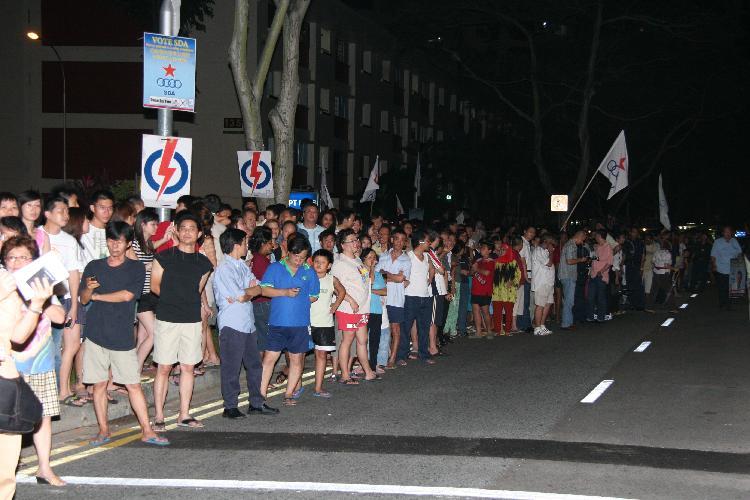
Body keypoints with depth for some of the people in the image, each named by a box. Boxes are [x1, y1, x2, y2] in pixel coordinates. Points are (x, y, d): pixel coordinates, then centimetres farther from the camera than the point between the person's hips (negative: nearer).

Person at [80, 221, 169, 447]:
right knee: (99, 384, 5)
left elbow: (127, 295, -11)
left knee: (134, 384, -1)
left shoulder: (136, 268, 3)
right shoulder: (94, 266, 9)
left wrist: (97, 295, -3)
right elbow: (83, 299, 7)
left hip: (123, 337, -2)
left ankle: (147, 431, 4)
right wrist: (88, 288, -15)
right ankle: (103, 430, 15)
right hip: (96, 334, 2)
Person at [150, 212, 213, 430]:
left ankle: (184, 415, 15)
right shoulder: (164, 257, -2)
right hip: (167, 319, -3)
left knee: (188, 367, 7)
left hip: (192, 320, 4)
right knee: (164, 369, -2)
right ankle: (158, 417, 4)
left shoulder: (203, 263, 9)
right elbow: (154, 286, 5)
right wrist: (173, 300, 5)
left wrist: (196, 303, 3)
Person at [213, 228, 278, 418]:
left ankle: (257, 403, 23)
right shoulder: (224, 269, -14)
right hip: (231, 325, -9)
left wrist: (244, 293, -12)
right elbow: (241, 297, -18)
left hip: (247, 323, 9)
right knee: (231, 368, -1)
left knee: (254, 365, 14)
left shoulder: (242, 265, 14)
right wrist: (250, 291, 1)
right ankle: (230, 407, 7)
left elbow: (258, 289, 6)